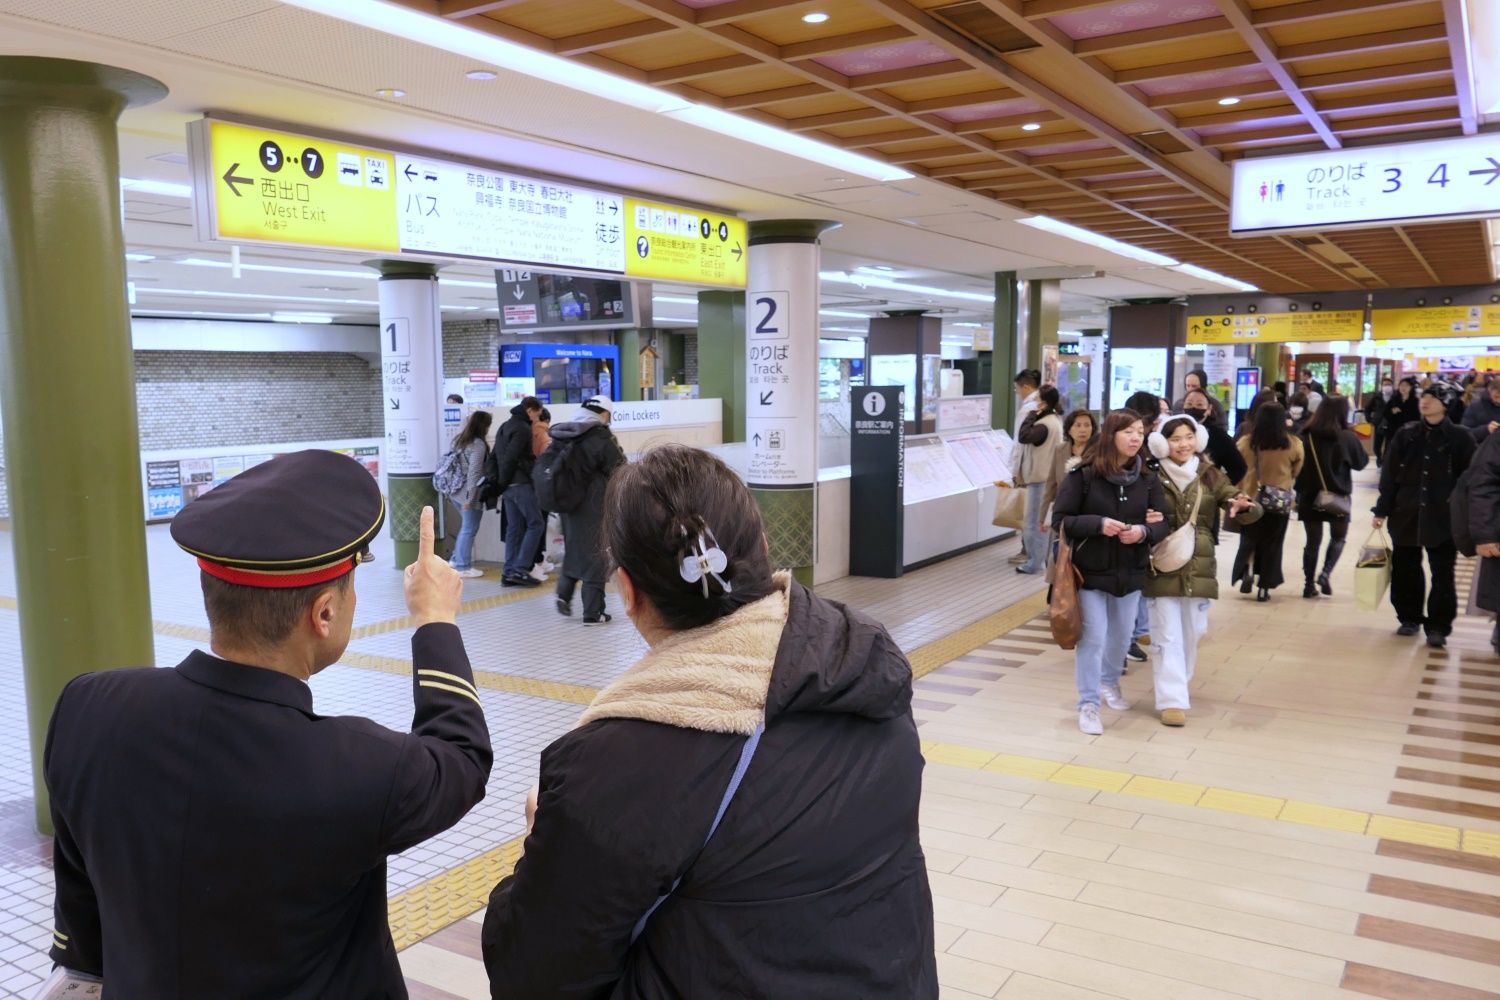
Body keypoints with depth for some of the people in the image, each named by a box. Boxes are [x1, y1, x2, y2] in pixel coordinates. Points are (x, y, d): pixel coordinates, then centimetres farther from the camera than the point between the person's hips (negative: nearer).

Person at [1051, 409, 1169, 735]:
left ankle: (1109, 683, 45)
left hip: (1131, 572, 5)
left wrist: (1143, 532, -20)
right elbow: (1060, 519, -11)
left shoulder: (1147, 479, 0)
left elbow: (1163, 524, 2)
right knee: (1092, 638, -2)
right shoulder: (1083, 475, -12)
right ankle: (1088, 705, 11)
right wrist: (1098, 524, -25)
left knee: (1121, 636, 20)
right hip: (1091, 570, -4)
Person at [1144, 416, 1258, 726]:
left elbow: (1250, 511, -2)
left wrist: (1243, 506, -25)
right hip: (1163, 567, -3)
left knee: (1192, 634, 14)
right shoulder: (1153, 477, -3)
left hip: (1199, 568, 3)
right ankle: (1172, 700, 0)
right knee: (1168, 636, -2)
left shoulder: (1211, 477, 4)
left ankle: (1177, 685, 34)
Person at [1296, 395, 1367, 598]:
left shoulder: (1306, 436, -5)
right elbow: (1361, 462, 3)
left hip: (1310, 496, 2)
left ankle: (1309, 584, 11)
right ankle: (1325, 573, -2)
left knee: (1313, 541, 11)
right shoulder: (1347, 438, -12)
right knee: (1338, 537, 16)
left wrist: (1298, 493, 7)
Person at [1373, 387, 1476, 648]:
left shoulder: (1461, 438, -3)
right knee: (1405, 570, 10)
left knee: (1443, 574, 1)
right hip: (1405, 514, 3)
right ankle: (1409, 618, 24)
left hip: (1443, 518, -2)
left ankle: (1438, 627, 9)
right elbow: (1389, 474, 3)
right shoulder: (1406, 434, 3)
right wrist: (1382, 510, -1)